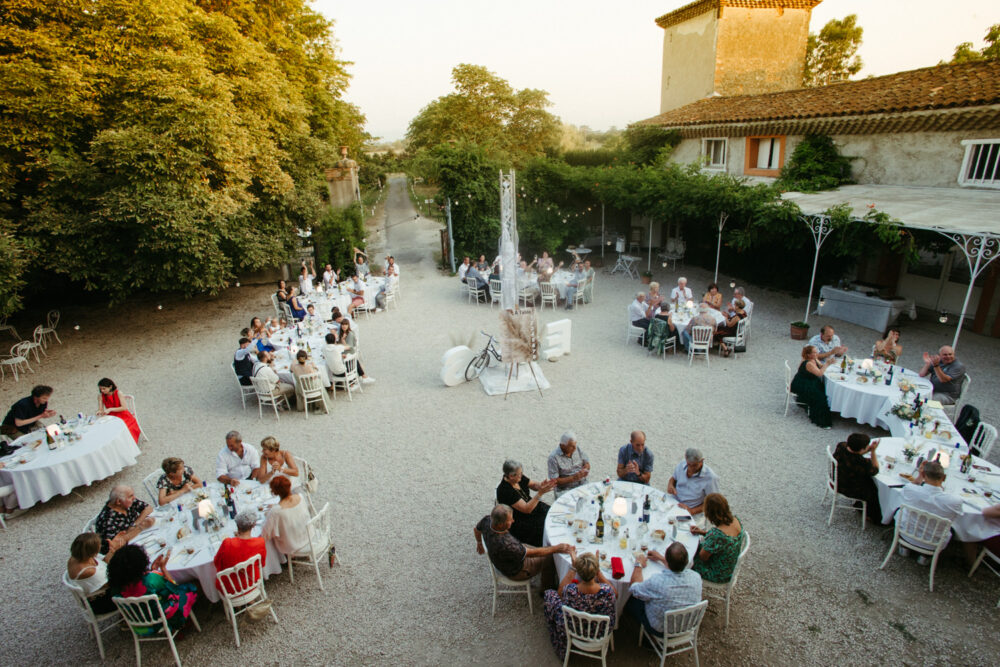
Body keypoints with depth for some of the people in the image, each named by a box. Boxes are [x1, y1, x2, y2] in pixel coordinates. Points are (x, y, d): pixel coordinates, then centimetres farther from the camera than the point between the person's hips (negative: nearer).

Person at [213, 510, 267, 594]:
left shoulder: (227, 543, -28)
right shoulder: (260, 542, -23)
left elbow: (217, 562, -7)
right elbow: (262, 564, -4)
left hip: (230, 588, -1)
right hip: (252, 583, 1)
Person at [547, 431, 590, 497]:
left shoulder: (577, 449, 4)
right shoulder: (554, 457, -14)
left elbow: (587, 463, 14)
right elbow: (554, 481, -13)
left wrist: (584, 470, -9)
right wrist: (573, 478, -20)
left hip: (582, 484, 5)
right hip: (565, 490, -5)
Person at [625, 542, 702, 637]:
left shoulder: (656, 581, -39)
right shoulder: (696, 577, -25)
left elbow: (634, 588, -16)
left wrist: (639, 565, -2)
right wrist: (661, 559, 15)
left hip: (660, 631, -4)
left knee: (631, 601, 18)